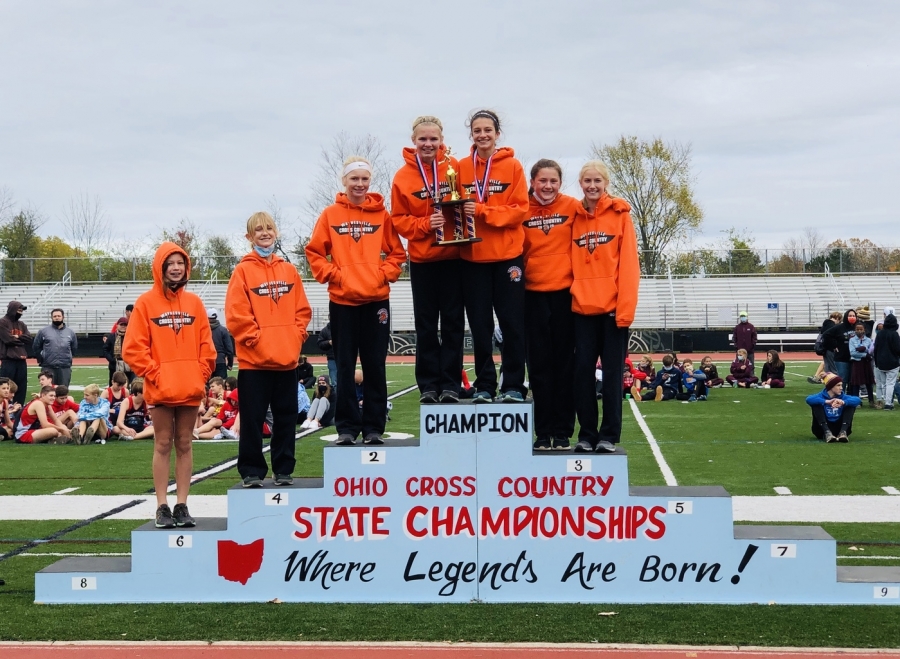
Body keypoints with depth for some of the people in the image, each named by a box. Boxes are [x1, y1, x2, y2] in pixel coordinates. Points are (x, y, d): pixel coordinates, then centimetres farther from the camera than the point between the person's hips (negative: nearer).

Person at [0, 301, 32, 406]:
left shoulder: (22, 324, 18)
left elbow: (29, 339, 5)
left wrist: (17, 337, -10)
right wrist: (22, 340, 0)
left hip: (21, 360, 7)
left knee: (21, 387, 8)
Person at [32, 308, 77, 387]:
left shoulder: (70, 333, 9)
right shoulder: (43, 332, 3)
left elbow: (74, 348, 19)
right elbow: (36, 347, 9)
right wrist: (41, 359, 7)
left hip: (65, 368, 2)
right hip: (48, 368, -2)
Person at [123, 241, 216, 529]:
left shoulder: (193, 302, 7)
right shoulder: (146, 302, -2)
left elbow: (206, 344, 9)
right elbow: (133, 347, -5)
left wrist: (201, 374, 0)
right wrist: (154, 373, -10)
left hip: (190, 388, 3)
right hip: (160, 389, -3)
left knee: (184, 445, 7)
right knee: (163, 445, 3)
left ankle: (182, 505, 12)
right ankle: (162, 506, 7)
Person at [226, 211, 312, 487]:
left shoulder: (289, 271, 10)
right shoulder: (243, 271, -2)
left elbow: (302, 309, 11)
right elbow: (236, 314, -7)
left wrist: (297, 337, -1)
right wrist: (255, 339, -12)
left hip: (287, 358, 4)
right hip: (254, 360, -4)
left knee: (286, 417, 9)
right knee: (252, 418, 0)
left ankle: (284, 469, 17)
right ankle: (252, 471, 8)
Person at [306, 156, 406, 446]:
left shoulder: (381, 214, 4)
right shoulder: (330, 215, 3)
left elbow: (397, 252, 8)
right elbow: (314, 252, 5)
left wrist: (384, 274, -6)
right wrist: (332, 274, -7)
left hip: (376, 299, 0)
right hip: (342, 301, 0)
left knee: (375, 366, 4)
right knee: (345, 367, 5)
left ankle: (373, 427, 11)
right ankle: (346, 427, 11)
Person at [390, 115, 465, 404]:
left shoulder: (454, 167, -1)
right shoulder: (403, 176, 0)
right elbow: (398, 220, 1)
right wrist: (425, 224, -15)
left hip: (453, 256, 0)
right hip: (422, 259, 1)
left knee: (452, 322, 2)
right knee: (426, 325, 6)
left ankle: (450, 384, 8)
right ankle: (428, 385, 12)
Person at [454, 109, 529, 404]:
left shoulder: (512, 166, -1)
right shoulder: (462, 168, 5)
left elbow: (520, 209, -7)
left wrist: (481, 210, -18)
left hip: (507, 255, -2)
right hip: (473, 257, 2)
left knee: (512, 323, 0)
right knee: (480, 324, 5)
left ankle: (513, 386, 6)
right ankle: (484, 385, 12)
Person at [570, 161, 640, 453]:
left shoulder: (620, 214, 1)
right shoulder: (574, 217, 9)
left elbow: (629, 263, -5)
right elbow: (572, 264, 10)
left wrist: (626, 307, -12)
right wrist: (572, 295, -1)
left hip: (613, 307, -3)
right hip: (583, 307, 3)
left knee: (612, 372, 1)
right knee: (583, 371, 3)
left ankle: (609, 435, 8)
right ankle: (587, 434, 12)